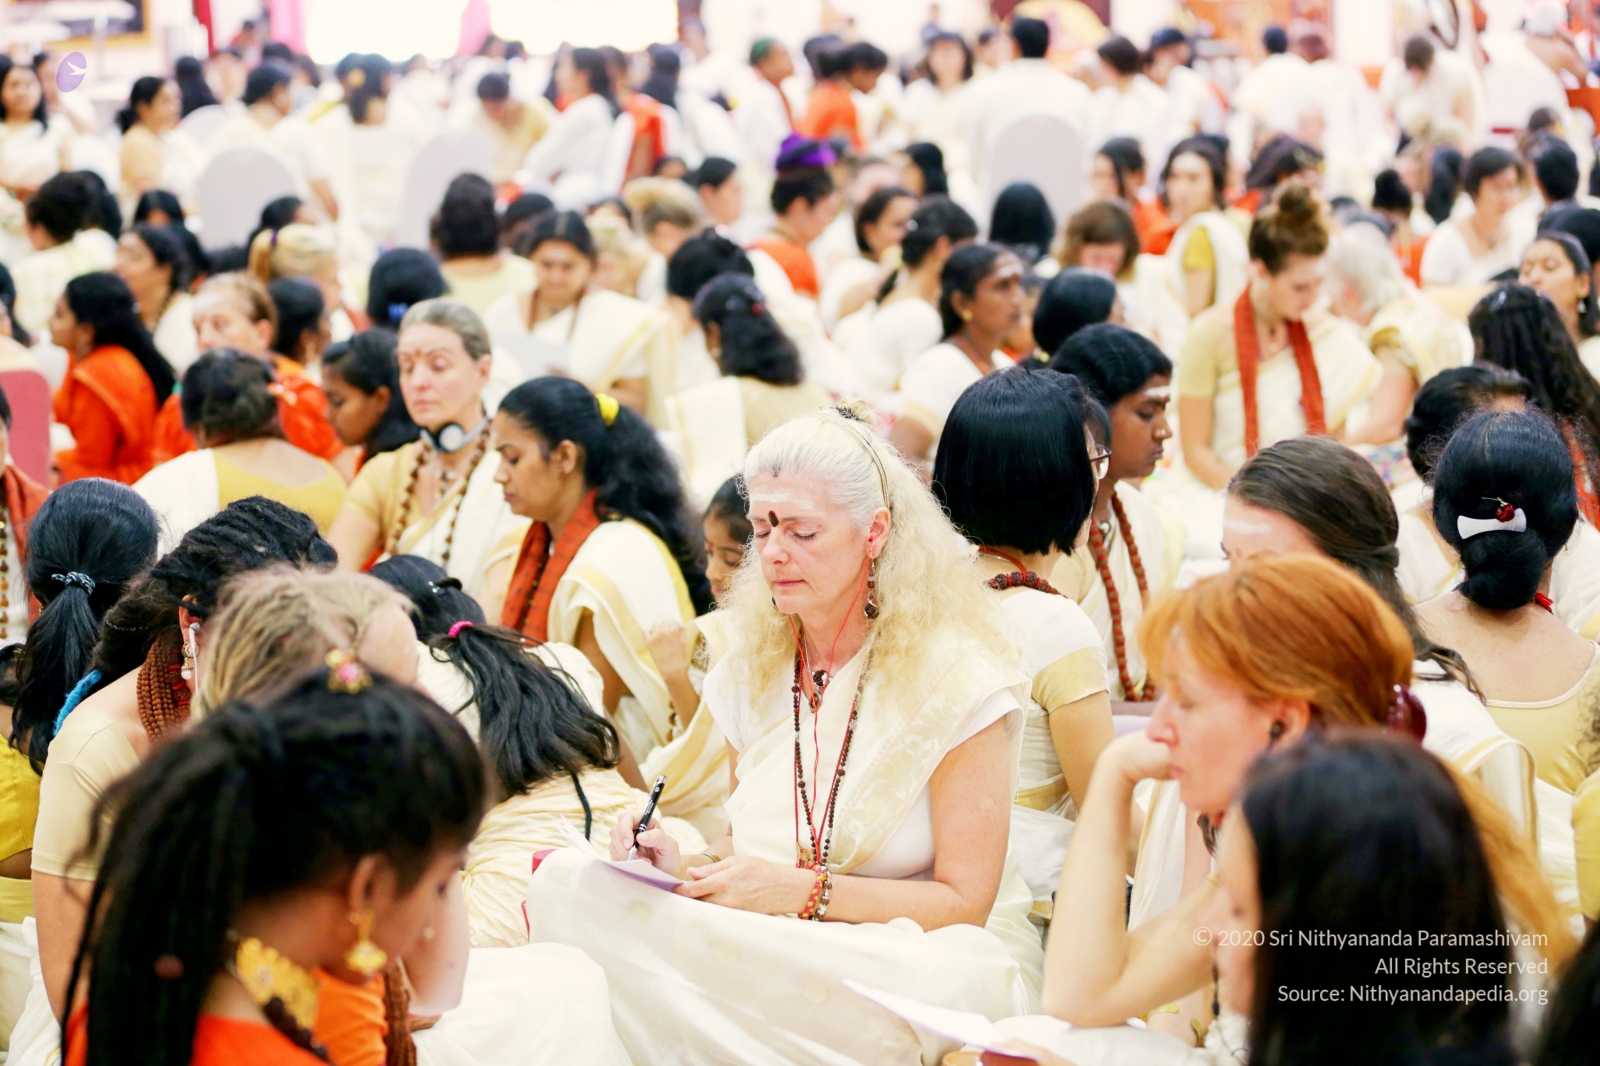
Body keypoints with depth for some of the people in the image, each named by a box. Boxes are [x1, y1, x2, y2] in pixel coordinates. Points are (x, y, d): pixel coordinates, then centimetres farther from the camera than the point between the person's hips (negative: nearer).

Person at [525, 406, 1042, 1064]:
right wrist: (686, 865, -8)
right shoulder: (752, 670, 9)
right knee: (567, 881, -22)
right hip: (783, 954, 4)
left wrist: (801, 891, -20)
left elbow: (964, 900, -9)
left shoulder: (955, 677, -8)